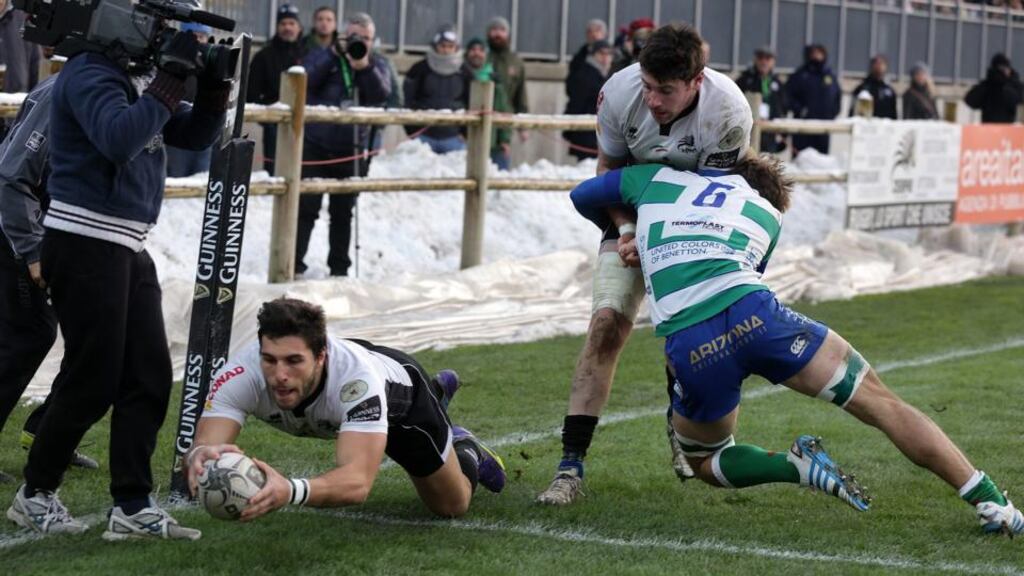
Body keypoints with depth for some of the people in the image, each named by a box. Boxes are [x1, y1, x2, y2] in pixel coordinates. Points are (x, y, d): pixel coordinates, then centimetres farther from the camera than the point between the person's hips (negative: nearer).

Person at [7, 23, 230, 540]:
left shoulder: (139, 75, 13)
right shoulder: (89, 73, -13)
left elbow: (195, 135, 15)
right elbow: (121, 140, -29)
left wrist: (213, 83, -1)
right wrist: (172, 77, -26)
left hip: (127, 247, 9)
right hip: (85, 244, -9)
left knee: (149, 376, 3)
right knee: (93, 381, -3)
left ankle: (132, 507, 6)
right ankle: (35, 496, 13)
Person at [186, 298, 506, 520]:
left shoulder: (354, 377, -52)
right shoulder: (241, 375, -43)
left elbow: (358, 480, -63)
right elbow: (205, 444, -53)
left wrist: (290, 491, -82)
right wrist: (202, 456, -79)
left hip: (400, 390, -4)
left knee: (452, 506, 10)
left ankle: (466, 452, 42)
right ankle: (438, 392, 66)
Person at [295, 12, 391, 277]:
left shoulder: (376, 65, 9)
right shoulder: (321, 57, 6)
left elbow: (382, 94, -9)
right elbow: (307, 81, -12)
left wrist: (365, 68, -23)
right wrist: (334, 53, -16)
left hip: (350, 150, 2)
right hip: (314, 146, -2)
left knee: (343, 212, 9)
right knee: (306, 208, -5)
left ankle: (339, 267, 16)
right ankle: (294, 263, -3)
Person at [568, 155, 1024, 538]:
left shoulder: (656, 177, 30)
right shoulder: (768, 214, 30)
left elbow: (583, 197, 45)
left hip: (687, 349, 0)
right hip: (751, 314, 0)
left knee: (703, 462, 26)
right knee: (882, 403, 9)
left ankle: (798, 466, -2)